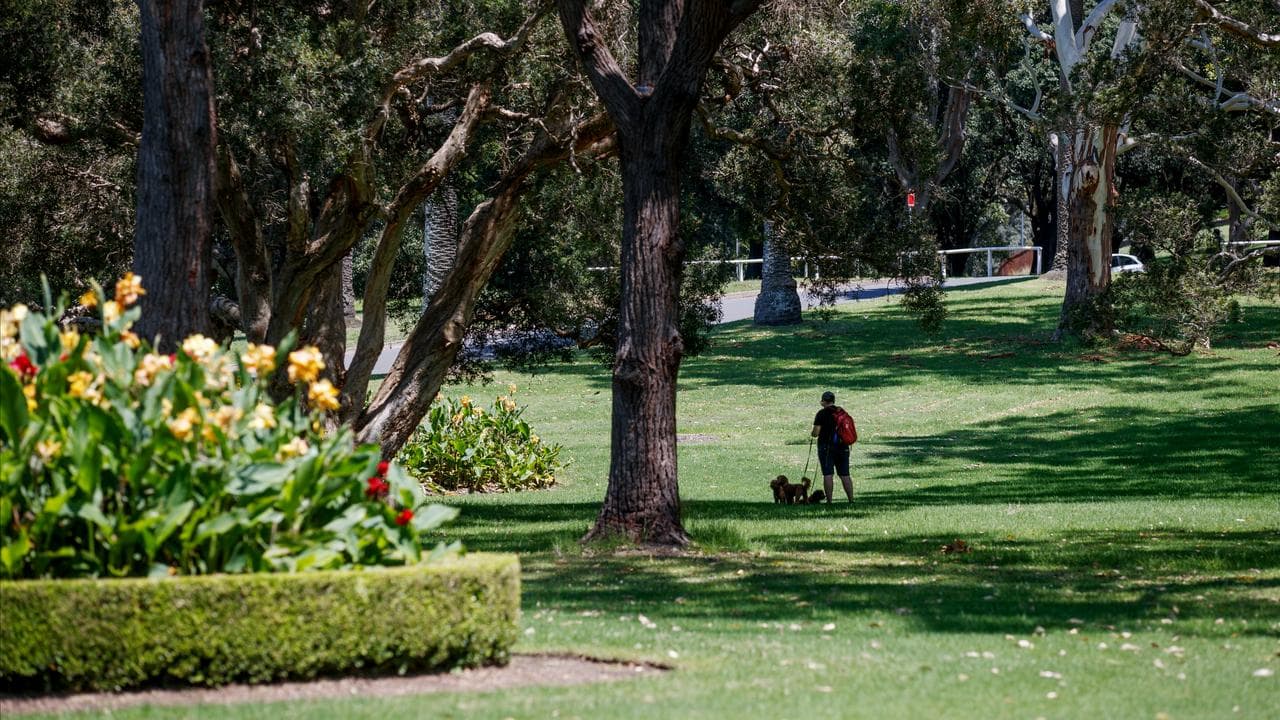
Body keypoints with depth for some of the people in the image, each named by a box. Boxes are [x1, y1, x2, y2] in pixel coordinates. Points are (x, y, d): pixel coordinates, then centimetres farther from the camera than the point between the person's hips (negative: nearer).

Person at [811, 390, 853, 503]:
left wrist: (812, 433, 11)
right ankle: (851, 500, 3)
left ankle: (829, 501, -8)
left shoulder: (822, 414, -7)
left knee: (828, 474, -4)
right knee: (845, 475, 7)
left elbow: (816, 433, -10)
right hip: (842, 447, 5)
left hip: (827, 447, -5)